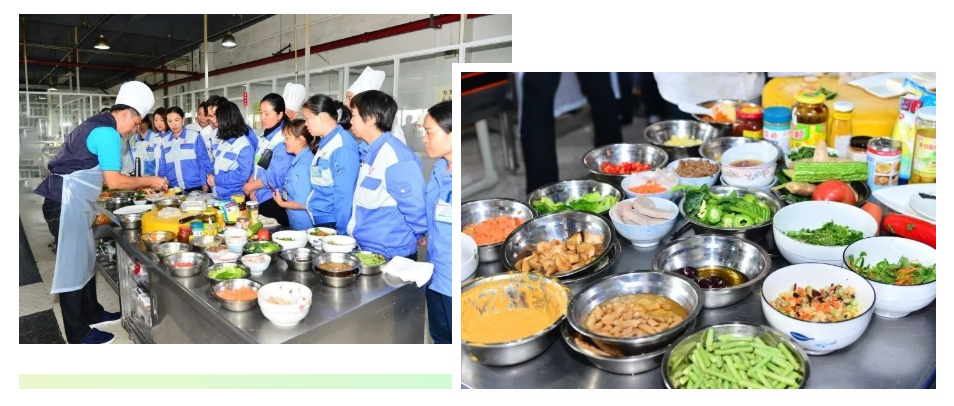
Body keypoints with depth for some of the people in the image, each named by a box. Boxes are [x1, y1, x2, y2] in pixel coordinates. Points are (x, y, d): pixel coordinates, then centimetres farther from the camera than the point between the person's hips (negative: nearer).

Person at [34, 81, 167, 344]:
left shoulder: (97, 125, 17)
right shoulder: (107, 132, -15)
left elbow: (102, 175, 21)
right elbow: (113, 181, -18)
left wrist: (141, 185, 18)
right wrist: (148, 181, -6)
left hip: (71, 203, 10)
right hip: (66, 204, -10)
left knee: (84, 259, 18)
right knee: (72, 265, -3)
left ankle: (91, 313, 32)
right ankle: (79, 335, 6)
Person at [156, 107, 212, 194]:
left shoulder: (194, 136, -1)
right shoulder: (164, 142, 9)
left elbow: (204, 161, -2)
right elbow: (162, 167, 14)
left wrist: (205, 183, -8)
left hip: (196, 187, -3)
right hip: (174, 190, 3)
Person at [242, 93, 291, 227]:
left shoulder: (283, 139, -16)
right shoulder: (264, 136, 12)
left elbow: (276, 177, -19)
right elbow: (258, 166, 16)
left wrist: (249, 186, -7)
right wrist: (252, 189, 0)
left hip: (274, 202, -8)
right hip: (259, 198, 8)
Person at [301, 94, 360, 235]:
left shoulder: (343, 146, -16)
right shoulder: (325, 143, 11)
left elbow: (345, 194, -18)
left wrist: (342, 231, -17)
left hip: (333, 223, -8)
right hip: (319, 220, 9)